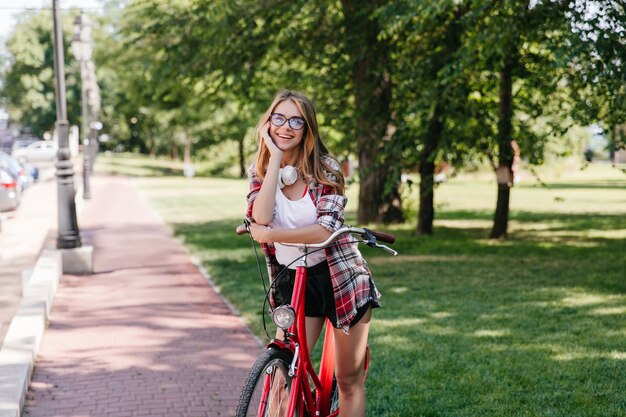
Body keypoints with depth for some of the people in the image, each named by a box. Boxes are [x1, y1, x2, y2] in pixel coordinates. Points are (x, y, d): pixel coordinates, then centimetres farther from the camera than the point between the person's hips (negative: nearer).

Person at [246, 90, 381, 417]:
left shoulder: (325, 168, -10)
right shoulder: (260, 171, 0)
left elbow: (325, 228, -23)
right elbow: (260, 218, -20)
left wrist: (269, 234, -25)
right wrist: (275, 158, -18)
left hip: (339, 276, -2)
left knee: (349, 380, 6)